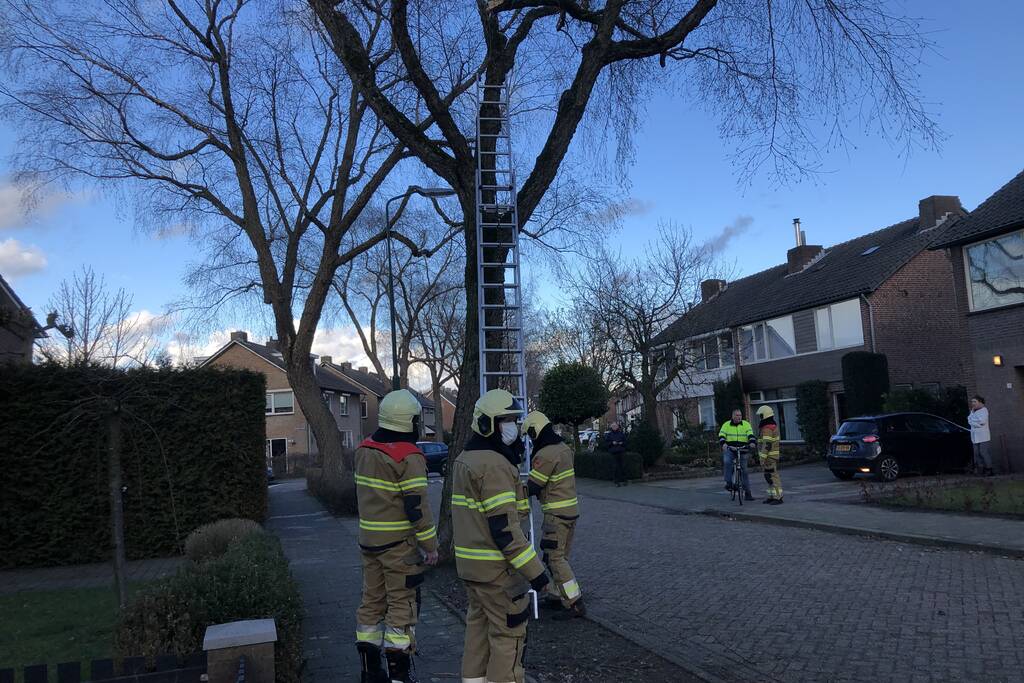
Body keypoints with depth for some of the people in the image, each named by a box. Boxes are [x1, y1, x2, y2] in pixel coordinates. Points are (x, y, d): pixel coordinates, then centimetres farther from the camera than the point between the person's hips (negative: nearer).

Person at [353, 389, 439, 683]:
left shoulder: (364, 450, 5)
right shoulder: (408, 457, -18)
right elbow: (417, 507, -19)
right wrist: (430, 545, -11)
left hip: (369, 539, 7)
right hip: (399, 544, -7)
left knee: (372, 601, 15)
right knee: (401, 605, 3)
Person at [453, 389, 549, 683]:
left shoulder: (464, 459, 9)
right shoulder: (494, 465, -21)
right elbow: (504, 528, -24)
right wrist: (534, 570, -20)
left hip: (469, 563, 9)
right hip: (497, 569, -9)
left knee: (479, 625, 20)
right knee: (508, 633, 2)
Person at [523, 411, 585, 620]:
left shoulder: (545, 455, -20)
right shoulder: (563, 448, 9)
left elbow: (533, 487, -16)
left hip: (557, 514, -9)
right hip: (571, 508, 9)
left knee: (555, 558, -5)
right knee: (559, 555, 19)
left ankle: (575, 604, -4)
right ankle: (556, 594, 29)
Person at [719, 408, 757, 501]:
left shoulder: (746, 424, 5)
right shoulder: (726, 425, 5)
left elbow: (750, 434, -7)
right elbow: (721, 436, -4)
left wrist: (752, 442, -28)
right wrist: (723, 443, -25)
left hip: (742, 451, 1)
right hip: (729, 449, -1)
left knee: (744, 471, 4)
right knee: (727, 461, -32)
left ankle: (747, 493, 12)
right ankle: (728, 483, -22)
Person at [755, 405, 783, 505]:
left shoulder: (767, 429, -18)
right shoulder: (773, 426, 15)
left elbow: (766, 445, -23)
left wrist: (762, 458, -21)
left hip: (769, 457, -10)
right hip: (774, 455, 10)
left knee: (772, 477, -9)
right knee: (769, 477, 15)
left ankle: (778, 497, -9)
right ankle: (772, 496, 21)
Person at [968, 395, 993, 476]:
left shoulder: (984, 410, -2)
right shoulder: (973, 411, 18)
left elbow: (982, 421, -15)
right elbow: (970, 421, 7)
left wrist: (972, 418, -4)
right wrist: (978, 424, -9)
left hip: (983, 436, -6)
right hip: (975, 436, 6)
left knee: (984, 453, -9)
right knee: (977, 453, 2)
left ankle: (989, 470, -6)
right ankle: (980, 469, 4)